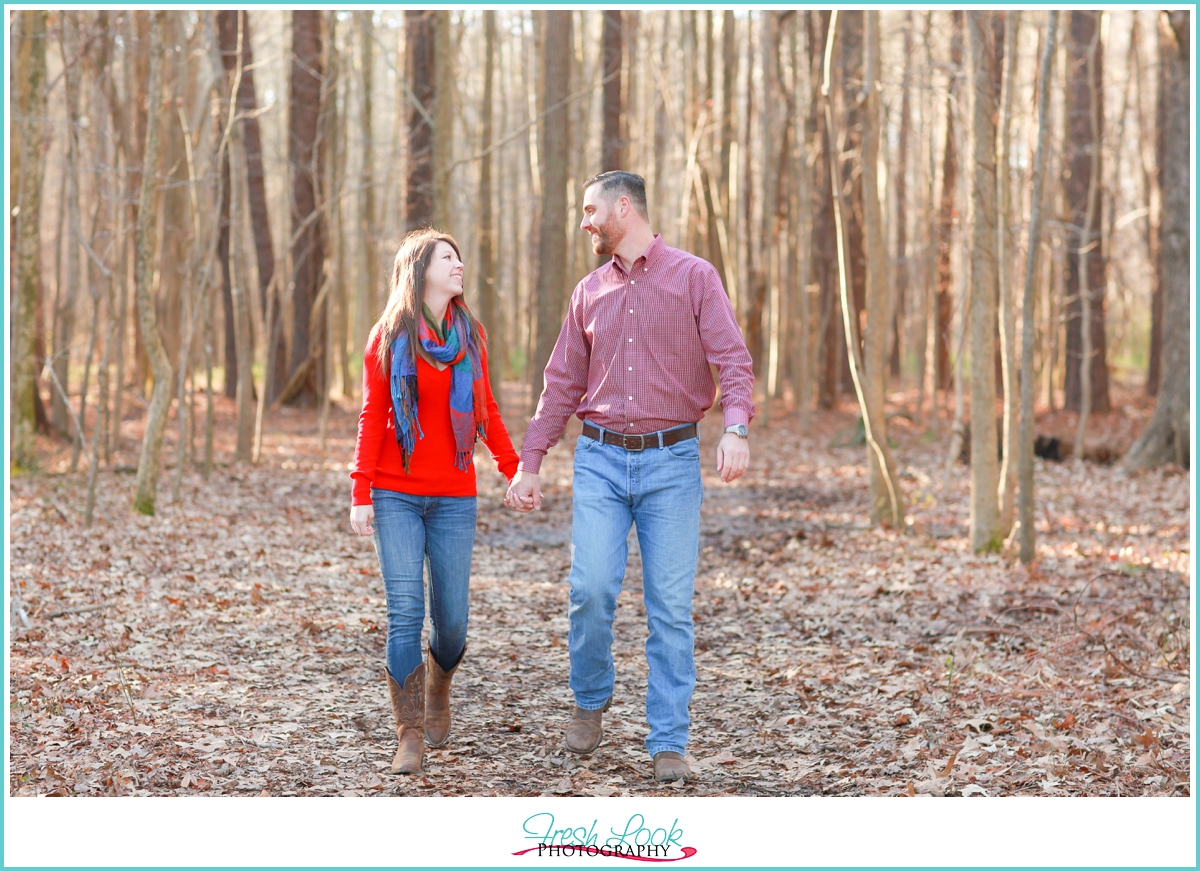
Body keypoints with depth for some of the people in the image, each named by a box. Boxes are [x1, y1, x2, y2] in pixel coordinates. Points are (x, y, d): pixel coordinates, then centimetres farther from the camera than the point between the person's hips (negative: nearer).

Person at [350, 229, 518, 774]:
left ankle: (438, 691, 34)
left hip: (454, 497, 2)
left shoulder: (471, 335, 9)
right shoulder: (389, 335, 1)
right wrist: (360, 493, -6)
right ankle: (410, 735, -4)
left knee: (452, 619, 2)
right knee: (406, 611, -11)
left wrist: (514, 469, 7)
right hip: (396, 496, -2)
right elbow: (371, 417, 1)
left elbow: (487, 411, 16)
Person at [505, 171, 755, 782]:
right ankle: (590, 699, 16)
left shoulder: (694, 277, 2)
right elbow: (562, 383, 16)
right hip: (600, 460, 3)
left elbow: (732, 359, -8)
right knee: (591, 588, -10)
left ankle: (668, 743, 5)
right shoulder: (590, 292, 14)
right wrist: (528, 464, 11)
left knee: (671, 605, -3)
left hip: (672, 461, -3)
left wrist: (736, 428, -26)